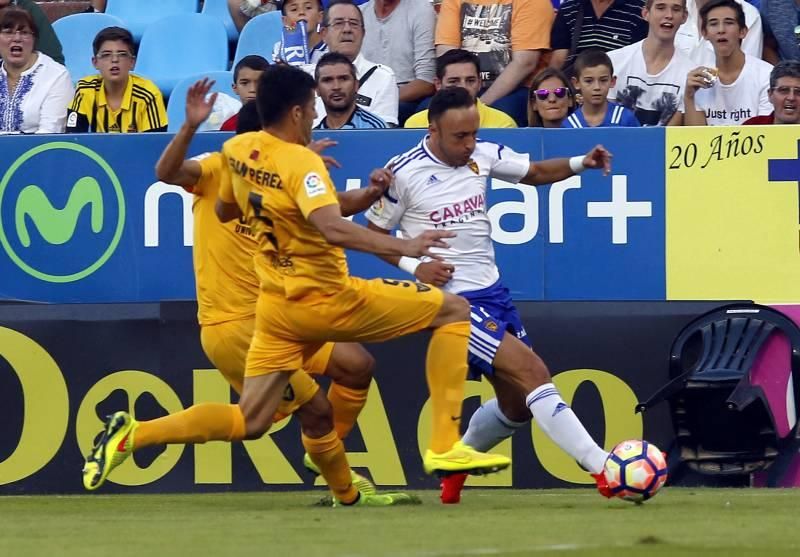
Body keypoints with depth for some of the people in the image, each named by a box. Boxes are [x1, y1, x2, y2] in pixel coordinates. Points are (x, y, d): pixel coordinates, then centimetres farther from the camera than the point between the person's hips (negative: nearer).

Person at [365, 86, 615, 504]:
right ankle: (602, 470, -25)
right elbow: (374, 234, 0)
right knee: (532, 372, -21)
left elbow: (535, 172, 14)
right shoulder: (404, 173, -11)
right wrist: (413, 265, -16)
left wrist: (580, 163, -5)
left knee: (519, 404, 11)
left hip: (491, 292, 7)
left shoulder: (484, 155, 3)